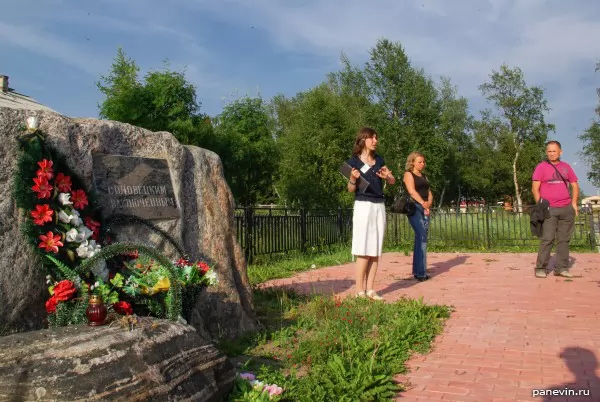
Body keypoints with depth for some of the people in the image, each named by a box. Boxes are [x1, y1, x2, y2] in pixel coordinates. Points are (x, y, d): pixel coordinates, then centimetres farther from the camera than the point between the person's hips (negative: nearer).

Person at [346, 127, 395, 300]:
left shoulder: (379, 159, 14)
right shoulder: (353, 161, -1)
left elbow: (393, 181, 18)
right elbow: (350, 189, 0)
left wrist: (387, 176, -4)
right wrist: (353, 179, -21)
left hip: (380, 206, 6)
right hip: (363, 206, -6)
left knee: (375, 251, 4)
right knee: (363, 251, -9)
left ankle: (370, 290, 9)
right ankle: (359, 292, -5)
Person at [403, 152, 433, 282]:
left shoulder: (424, 176, 22)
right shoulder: (408, 174, 0)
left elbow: (429, 193, 14)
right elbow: (412, 191, -14)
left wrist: (428, 204, -6)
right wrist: (423, 203, -25)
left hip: (425, 208, 7)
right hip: (414, 207, -7)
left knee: (420, 239, 6)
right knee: (422, 238, -14)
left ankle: (417, 270, 10)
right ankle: (421, 272, -13)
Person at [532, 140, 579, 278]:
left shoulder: (566, 167, 14)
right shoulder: (541, 167, 1)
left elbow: (575, 185, 17)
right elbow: (535, 188, -3)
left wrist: (574, 204, 5)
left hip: (566, 209, 4)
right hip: (549, 209, -4)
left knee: (564, 239, 5)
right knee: (547, 239, -8)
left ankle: (561, 268, 11)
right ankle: (540, 268, -3)